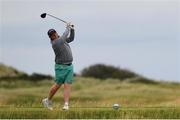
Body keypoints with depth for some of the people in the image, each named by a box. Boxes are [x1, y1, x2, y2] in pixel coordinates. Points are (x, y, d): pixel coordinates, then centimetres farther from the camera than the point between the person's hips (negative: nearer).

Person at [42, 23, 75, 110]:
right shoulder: (55, 43, -16)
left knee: (67, 86, -5)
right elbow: (64, 36, -19)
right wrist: (68, 28, -3)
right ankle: (48, 100, 23)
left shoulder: (61, 40, 10)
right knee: (57, 85, 1)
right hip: (61, 67, -6)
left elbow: (71, 38, 21)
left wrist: (72, 29, 6)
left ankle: (66, 105, -14)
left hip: (69, 66, 6)